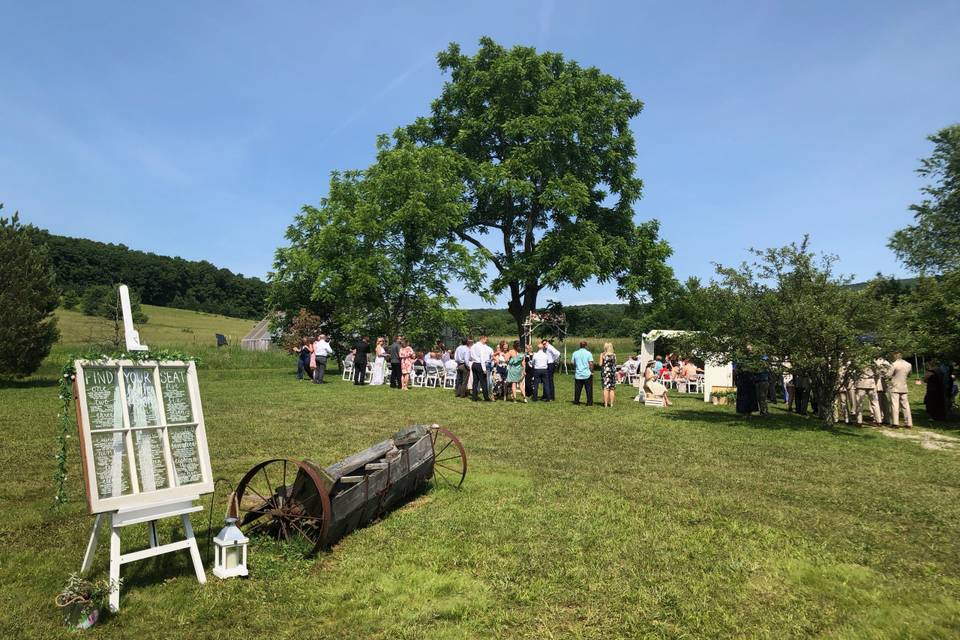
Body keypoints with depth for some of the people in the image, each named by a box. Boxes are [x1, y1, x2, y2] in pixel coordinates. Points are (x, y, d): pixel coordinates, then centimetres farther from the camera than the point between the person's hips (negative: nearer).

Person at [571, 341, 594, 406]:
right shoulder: (588, 353, -7)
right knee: (589, 389, 4)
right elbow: (591, 364, -12)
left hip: (578, 374, 3)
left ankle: (576, 402, 16)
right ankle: (589, 403, 4)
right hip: (587, 374, -3)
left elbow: (572, 362, 7)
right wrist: (591, 371, 1)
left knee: (577, 389, 11)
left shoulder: (575, 353, 3)